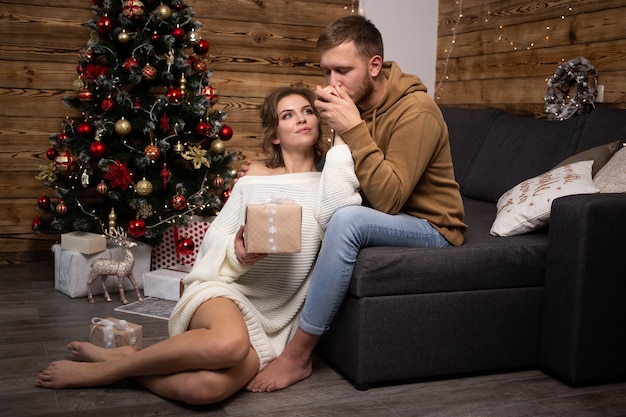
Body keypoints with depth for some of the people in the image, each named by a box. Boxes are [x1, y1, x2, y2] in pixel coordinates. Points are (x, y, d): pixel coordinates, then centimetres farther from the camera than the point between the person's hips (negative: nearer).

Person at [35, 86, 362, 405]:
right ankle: (110, 365, -18)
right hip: (224, 290, 0)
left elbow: (338, 208, -16)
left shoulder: (328, 183, 11)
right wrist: (236, 256, -16)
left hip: (270, 323, 0)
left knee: (205, 388, -35)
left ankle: (124, 360, -9)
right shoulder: (251, 183, 12)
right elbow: (213, 247, 8)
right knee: (228, 342, -40)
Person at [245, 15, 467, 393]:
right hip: (381, 215, 8)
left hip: (432, 227, -8)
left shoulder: (416, 111, -22)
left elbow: (388, 199, -30)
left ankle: (298, 355, -22)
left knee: (347, 220, -34)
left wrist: (353, 129, -33)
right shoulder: (353, 103, 0)